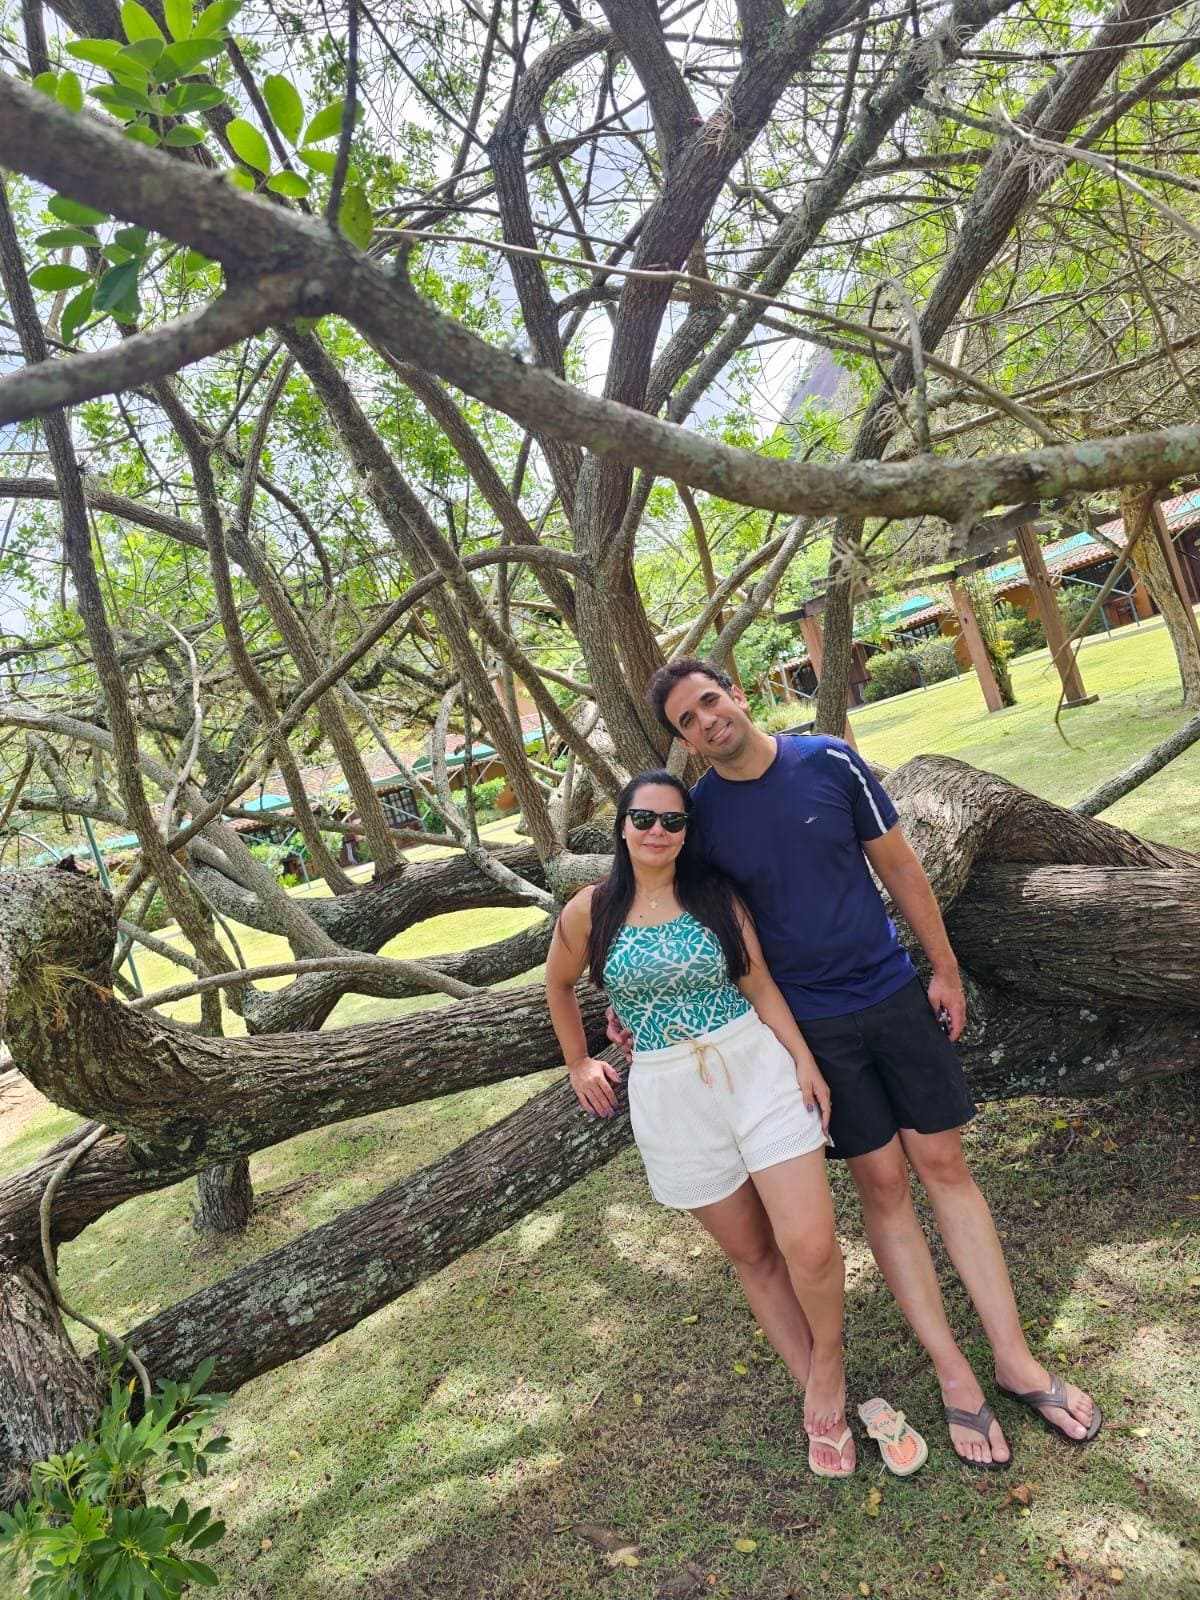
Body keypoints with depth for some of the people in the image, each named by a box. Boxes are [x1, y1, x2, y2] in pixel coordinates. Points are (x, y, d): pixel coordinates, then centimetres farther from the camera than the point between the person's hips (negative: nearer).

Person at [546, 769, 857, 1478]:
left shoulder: (717, 894, -2)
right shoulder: (591, 911, -2)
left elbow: (759, 982, -2)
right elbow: (559, 985, 15)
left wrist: (805, 1060, -11)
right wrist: (579, 1064, 18)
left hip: (758, 1070, 0)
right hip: (671, 1097, 1)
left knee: (811, 1247, -9)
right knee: (751, 1254, 12)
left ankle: (829, 1371, 20)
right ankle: (819, 1395, 30)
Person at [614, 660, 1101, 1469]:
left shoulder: (832, 762, -8)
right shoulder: (699, 814, -9)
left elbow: (899, 865, 1)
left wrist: (945, 967, 4)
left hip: (894, 991, 1)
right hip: (811, 1022, -1)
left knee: (944, 1163, 8)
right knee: (883, 1183, 5)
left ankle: (1017, 1360, 22)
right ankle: (954, 1374, 21)